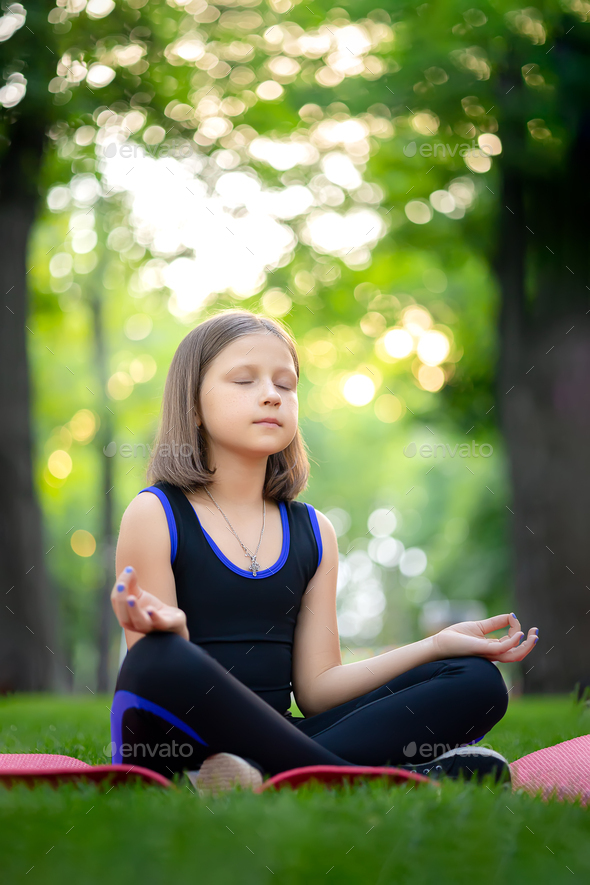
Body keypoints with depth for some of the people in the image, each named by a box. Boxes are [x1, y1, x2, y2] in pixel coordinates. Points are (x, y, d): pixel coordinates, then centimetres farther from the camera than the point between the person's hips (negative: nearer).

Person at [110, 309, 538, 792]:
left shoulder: (313, 533, 14)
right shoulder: (154, 515, -1)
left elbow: (316, 688, 9)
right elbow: (159, 674, -8)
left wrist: (440, 644, -1)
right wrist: (168, 630, -32)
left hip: (274, 739, 6)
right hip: (178, 748, -5)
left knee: (476, 681, -8)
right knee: (158, 658, -39)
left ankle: (263, 776, -31)